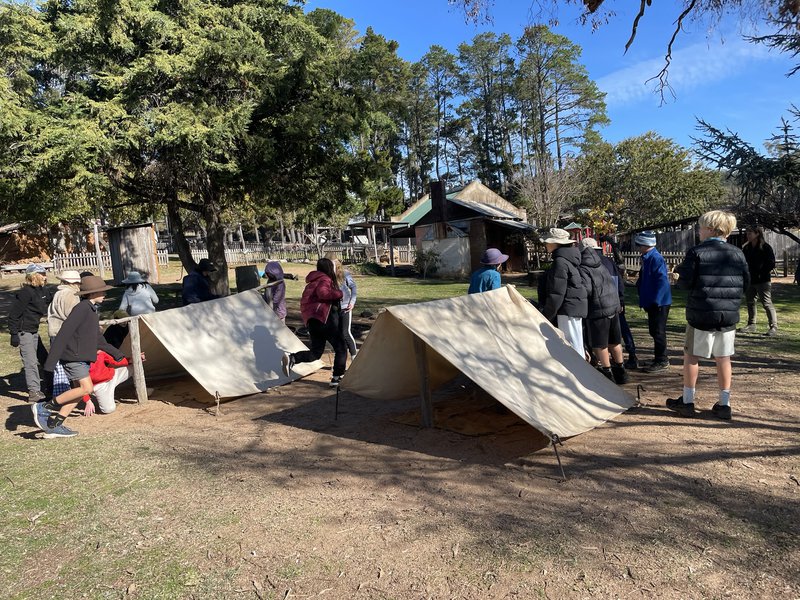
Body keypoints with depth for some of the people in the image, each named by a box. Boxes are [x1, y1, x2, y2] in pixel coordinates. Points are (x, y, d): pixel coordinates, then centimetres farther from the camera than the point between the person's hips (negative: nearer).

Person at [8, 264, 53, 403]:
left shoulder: (42, 291, 7)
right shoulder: (25, 292, -17)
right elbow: (14, 313, -17)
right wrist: (14, 334, -18)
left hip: (34, 331, 9)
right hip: (24, 332, -9)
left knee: (43, 358, 16)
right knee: (31, 362, -8)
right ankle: (34, 392, -4)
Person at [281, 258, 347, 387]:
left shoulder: (313, 281, 22)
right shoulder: (325, 279, -5)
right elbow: (323, 293, -25)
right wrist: (338, 293, -13)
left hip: (311, 320, 9)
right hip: (324, 317, -9)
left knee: (316, 352, 10)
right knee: (341, 348, 1)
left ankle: (291, 358, -12)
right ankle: (337, 377, -1)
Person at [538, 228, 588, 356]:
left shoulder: (560, 262, -17)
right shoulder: (568, 259, 14)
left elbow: (557, 293, -20)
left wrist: (546, 315, -13)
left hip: (569, 310, -10)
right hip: (574, 307, 10)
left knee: (574, 347, -4)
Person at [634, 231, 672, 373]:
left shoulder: (656, 258, -18)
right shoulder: (647, 258, 12)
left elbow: (662, 281, -23)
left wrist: (655, 300, -23)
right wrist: (645, 300, 18)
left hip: (659, 303, -10)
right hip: (652, 302, 10)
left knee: (658, 332, -3)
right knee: (654, 331, 16)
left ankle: (661, 362, 6)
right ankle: (659, 359, 26)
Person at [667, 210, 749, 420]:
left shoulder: (696, 252, -10)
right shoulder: (737, 253, 4)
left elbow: (685, 282, -13)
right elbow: (746, 283, 9)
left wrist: (680, 271, 7)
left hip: (701, 313, -4)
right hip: (729, 314, 4)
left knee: (691, 355, 8)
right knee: (723, 358, 11)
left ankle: (687, 401, 14)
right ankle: (724, 404, 16)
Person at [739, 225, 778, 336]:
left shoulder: (766, 247, -7)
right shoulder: (746, 248, 9)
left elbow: (771, 264, -9)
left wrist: (760, 273, -14)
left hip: (763, 281, -6)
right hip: (749, 280, 7)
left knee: (767, 303, -8)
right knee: (750, 302, 13)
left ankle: (773, 327, -3)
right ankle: (751, 325, 25)